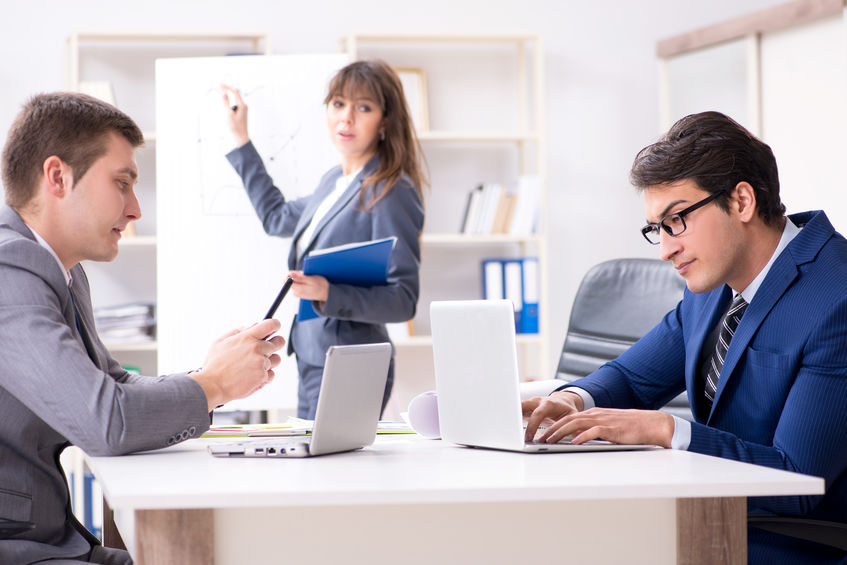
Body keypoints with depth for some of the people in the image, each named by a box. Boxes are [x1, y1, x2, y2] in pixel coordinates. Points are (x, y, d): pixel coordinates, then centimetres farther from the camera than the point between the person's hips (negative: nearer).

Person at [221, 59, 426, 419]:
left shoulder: (392, 192, -13)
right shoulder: (334, 181, 14)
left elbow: (403, 300, -16)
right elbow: (277, 218, 34)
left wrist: (329, 294, -29)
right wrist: (240, 139, 34)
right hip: (311, 361, 9)